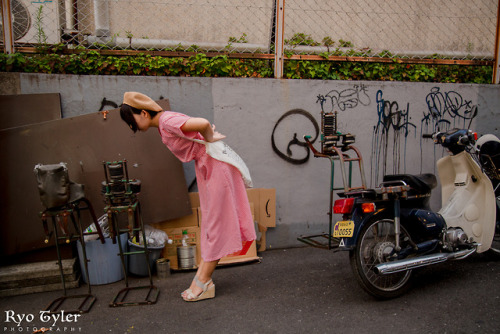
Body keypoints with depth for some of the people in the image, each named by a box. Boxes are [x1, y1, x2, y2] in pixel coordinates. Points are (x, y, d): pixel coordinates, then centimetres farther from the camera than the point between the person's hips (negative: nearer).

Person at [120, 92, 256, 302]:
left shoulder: (167, 121, -21)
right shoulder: (163, 126, 9)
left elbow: (203, 124, -34)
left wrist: (209, 140, -16)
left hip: (216, 164, -10)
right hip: (206, 166, 10)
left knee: (215, 223, -2)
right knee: (209, 222, 11)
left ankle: (203, 281, 6)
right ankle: (202, 277, 19)